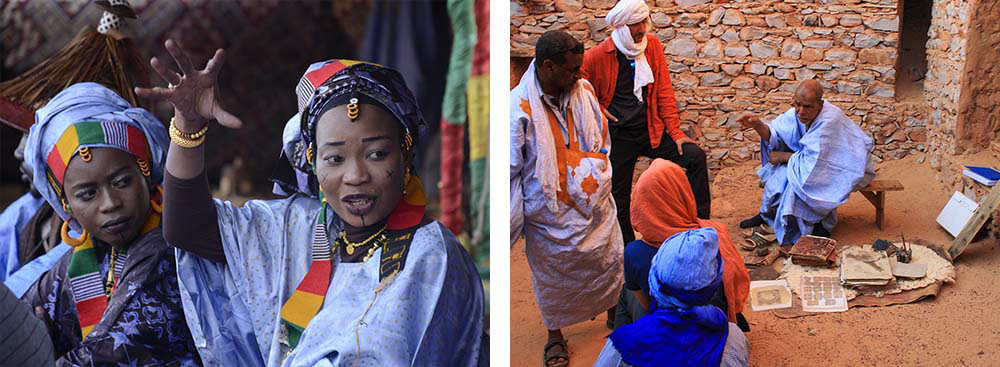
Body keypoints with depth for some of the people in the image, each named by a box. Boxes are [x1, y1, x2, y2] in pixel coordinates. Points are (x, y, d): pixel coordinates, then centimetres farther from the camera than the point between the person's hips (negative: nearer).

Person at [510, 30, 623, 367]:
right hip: (550, 210, -4)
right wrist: (512, 219, -13)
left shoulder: (582, 90, -6)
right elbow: (510, 169, -16)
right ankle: (555, 335, 38)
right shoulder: (519, 108, -22)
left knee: (609, 262, 17)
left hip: (593, 203, 4)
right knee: (553, 275, 14)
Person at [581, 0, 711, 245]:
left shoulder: (653, 45, 0)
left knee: (695, 155, -15)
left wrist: (675, 132, -3)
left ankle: (702, 223, -3)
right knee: (619, 197, 6)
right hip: (618, 135, -2)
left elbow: (664, 91, 1)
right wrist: (597, 110, -9)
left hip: (651, 129, 3)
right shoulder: (597, 56, -10)